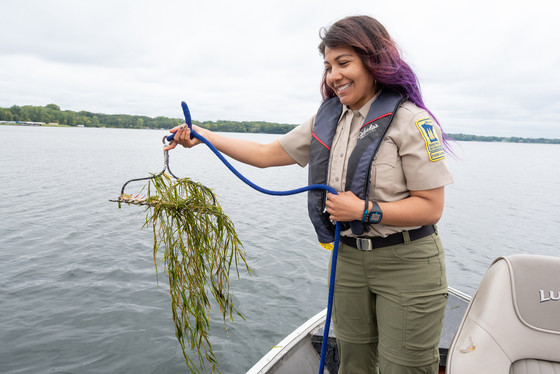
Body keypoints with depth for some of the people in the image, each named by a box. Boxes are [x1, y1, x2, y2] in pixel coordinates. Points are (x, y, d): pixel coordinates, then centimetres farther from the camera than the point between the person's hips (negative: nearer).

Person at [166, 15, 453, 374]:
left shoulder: (412, 121, -13)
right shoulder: (327, 119, 6)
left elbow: (431, 207, -13)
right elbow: (267, 154, 8)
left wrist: (364, 210, -20)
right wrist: (204, 136, 3)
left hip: (406, 264, -5)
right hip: (348, 258, 5)